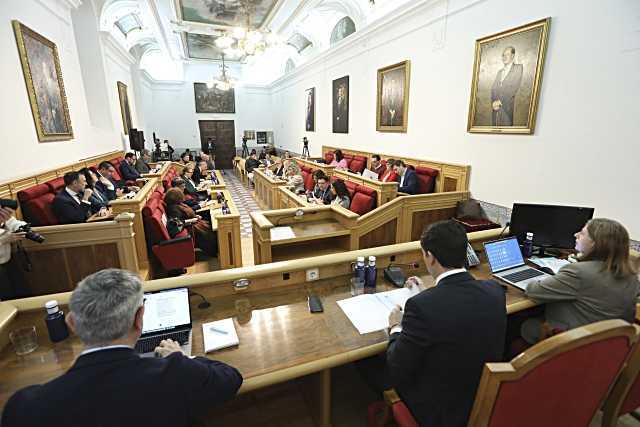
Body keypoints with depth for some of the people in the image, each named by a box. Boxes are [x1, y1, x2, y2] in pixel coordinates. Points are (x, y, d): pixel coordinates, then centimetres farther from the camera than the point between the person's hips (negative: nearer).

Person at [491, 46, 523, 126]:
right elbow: (493, 89, 13)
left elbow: (514, 87, -7)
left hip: (508, 108, -5)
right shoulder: (499, 72, 24)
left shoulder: (518, 68, 5)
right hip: (495, 109, 5)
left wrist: (500, 101, -13)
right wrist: (493, 103, -6)